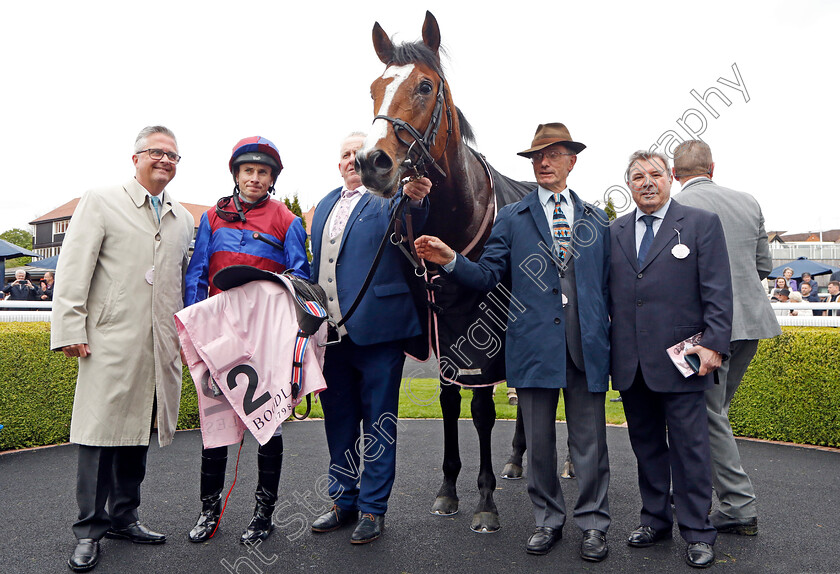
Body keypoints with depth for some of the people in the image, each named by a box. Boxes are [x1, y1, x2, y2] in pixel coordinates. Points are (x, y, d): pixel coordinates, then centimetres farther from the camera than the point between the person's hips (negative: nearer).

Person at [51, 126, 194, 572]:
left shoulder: (183, 219, 17)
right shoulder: (101, 202, 3)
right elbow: (73, 271, -3)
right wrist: (70, 330, -10)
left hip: (161, 346, 5)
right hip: (112, 341, -4)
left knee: (137, 431, 12)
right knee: (102, 432, 0)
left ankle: (123, 518, 26)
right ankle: (89, 531, 13)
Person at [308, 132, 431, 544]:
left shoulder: (390, 200, -4)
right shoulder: (325, 206, 17)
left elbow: (406, 227, -27)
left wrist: (415, 200, -48)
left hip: (376, 328, -6)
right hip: (330, 329, 7)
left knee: (378, 422, 6)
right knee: (338, 420, 17)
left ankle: (372, 508, 21)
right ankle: (343, 500, 33)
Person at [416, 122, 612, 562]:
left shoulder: (597, 219, 12)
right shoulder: (511, 218, 6)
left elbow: (609, 283, 12)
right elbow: (489, 275, -1)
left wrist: (612, 337, 5)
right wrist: (451, 260, -19)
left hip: (587, 346, 1)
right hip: (535, 344, -1)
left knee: (590, 441, 8)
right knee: (538, 441, 11)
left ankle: (593, 524, 25)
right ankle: (548, 520, 28)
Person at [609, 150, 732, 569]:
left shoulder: (702, 223, 2)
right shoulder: (614, 232, 12)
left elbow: (718, 292, -4)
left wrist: (714, 345, -12)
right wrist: (608, 348, 7)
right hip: (630, 362, 4)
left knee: (689, 447, 4)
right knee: (646, 445, 14)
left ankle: (697, 533, 18)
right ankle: (655, 519, 30)